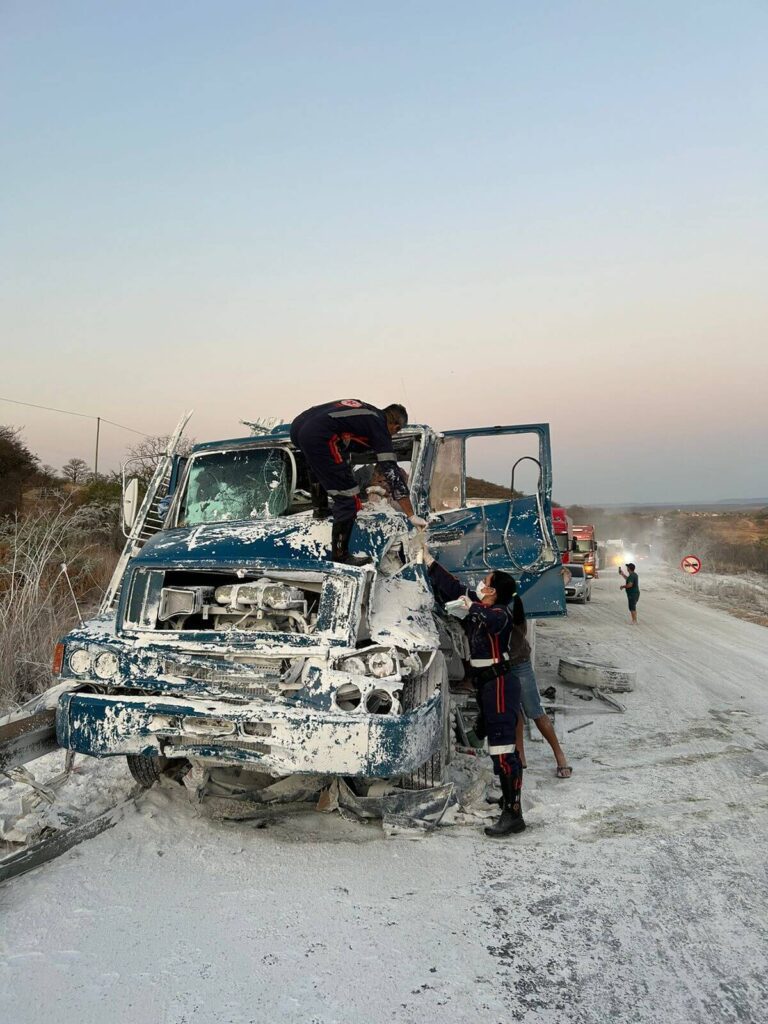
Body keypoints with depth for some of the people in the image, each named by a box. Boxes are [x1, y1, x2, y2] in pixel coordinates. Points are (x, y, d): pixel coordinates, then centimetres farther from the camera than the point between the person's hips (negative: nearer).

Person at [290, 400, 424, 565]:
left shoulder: (362, 409, 26)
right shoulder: (379, 427, 7)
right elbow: (391, 472, 2)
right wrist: (412, 516, 4)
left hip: (297, 424, 9)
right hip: (317, 438, -9)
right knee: (349, 499, 0)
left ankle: (319, 508, 55)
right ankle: (340, 556, 6)